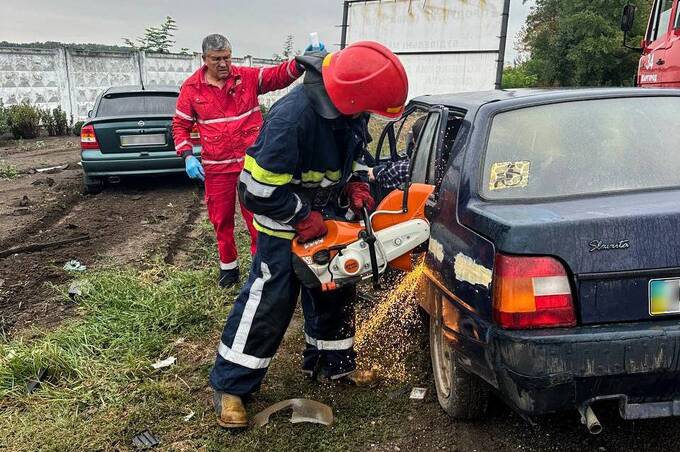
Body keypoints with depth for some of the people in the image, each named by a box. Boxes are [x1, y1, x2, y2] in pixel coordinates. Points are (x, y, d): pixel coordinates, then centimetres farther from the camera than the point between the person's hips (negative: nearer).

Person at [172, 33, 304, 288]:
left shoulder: (248, 77, -1)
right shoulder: (191, 88, 1)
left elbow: (279, 76, -13)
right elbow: (180, 125, 7)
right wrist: (187, 156, -7)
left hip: (251, 163, -1)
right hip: (216, 167, 2)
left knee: (256, 215, 3)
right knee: (221, 219, 12)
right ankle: (228, 265, 31)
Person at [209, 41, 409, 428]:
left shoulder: (350, 110, -10)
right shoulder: (293, 116, -36)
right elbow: (258, 189, -31)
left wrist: (354, 186, -4)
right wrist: (303, 218, -23)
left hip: (326, 216, 8)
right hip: (285, 223, -7)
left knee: (335, 291, 16)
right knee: (268, 302, -2)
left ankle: (333, 362, 37)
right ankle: (230, 387, 14)